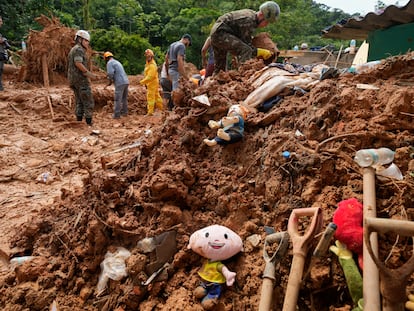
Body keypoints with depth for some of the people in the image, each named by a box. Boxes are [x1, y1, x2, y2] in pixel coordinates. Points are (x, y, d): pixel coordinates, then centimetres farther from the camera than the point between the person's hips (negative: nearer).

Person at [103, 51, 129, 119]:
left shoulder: (109, 63, -2)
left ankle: (116, 115, -3)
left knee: (117, 99, -4)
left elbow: (110, 73, -16)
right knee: (124, 98, 17)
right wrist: (112, 81, 24)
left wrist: (110, 82, 0)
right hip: (126, 81, 8)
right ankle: (124, 112, 24)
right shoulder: (117, 62, 26)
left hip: (120, 83, -8)